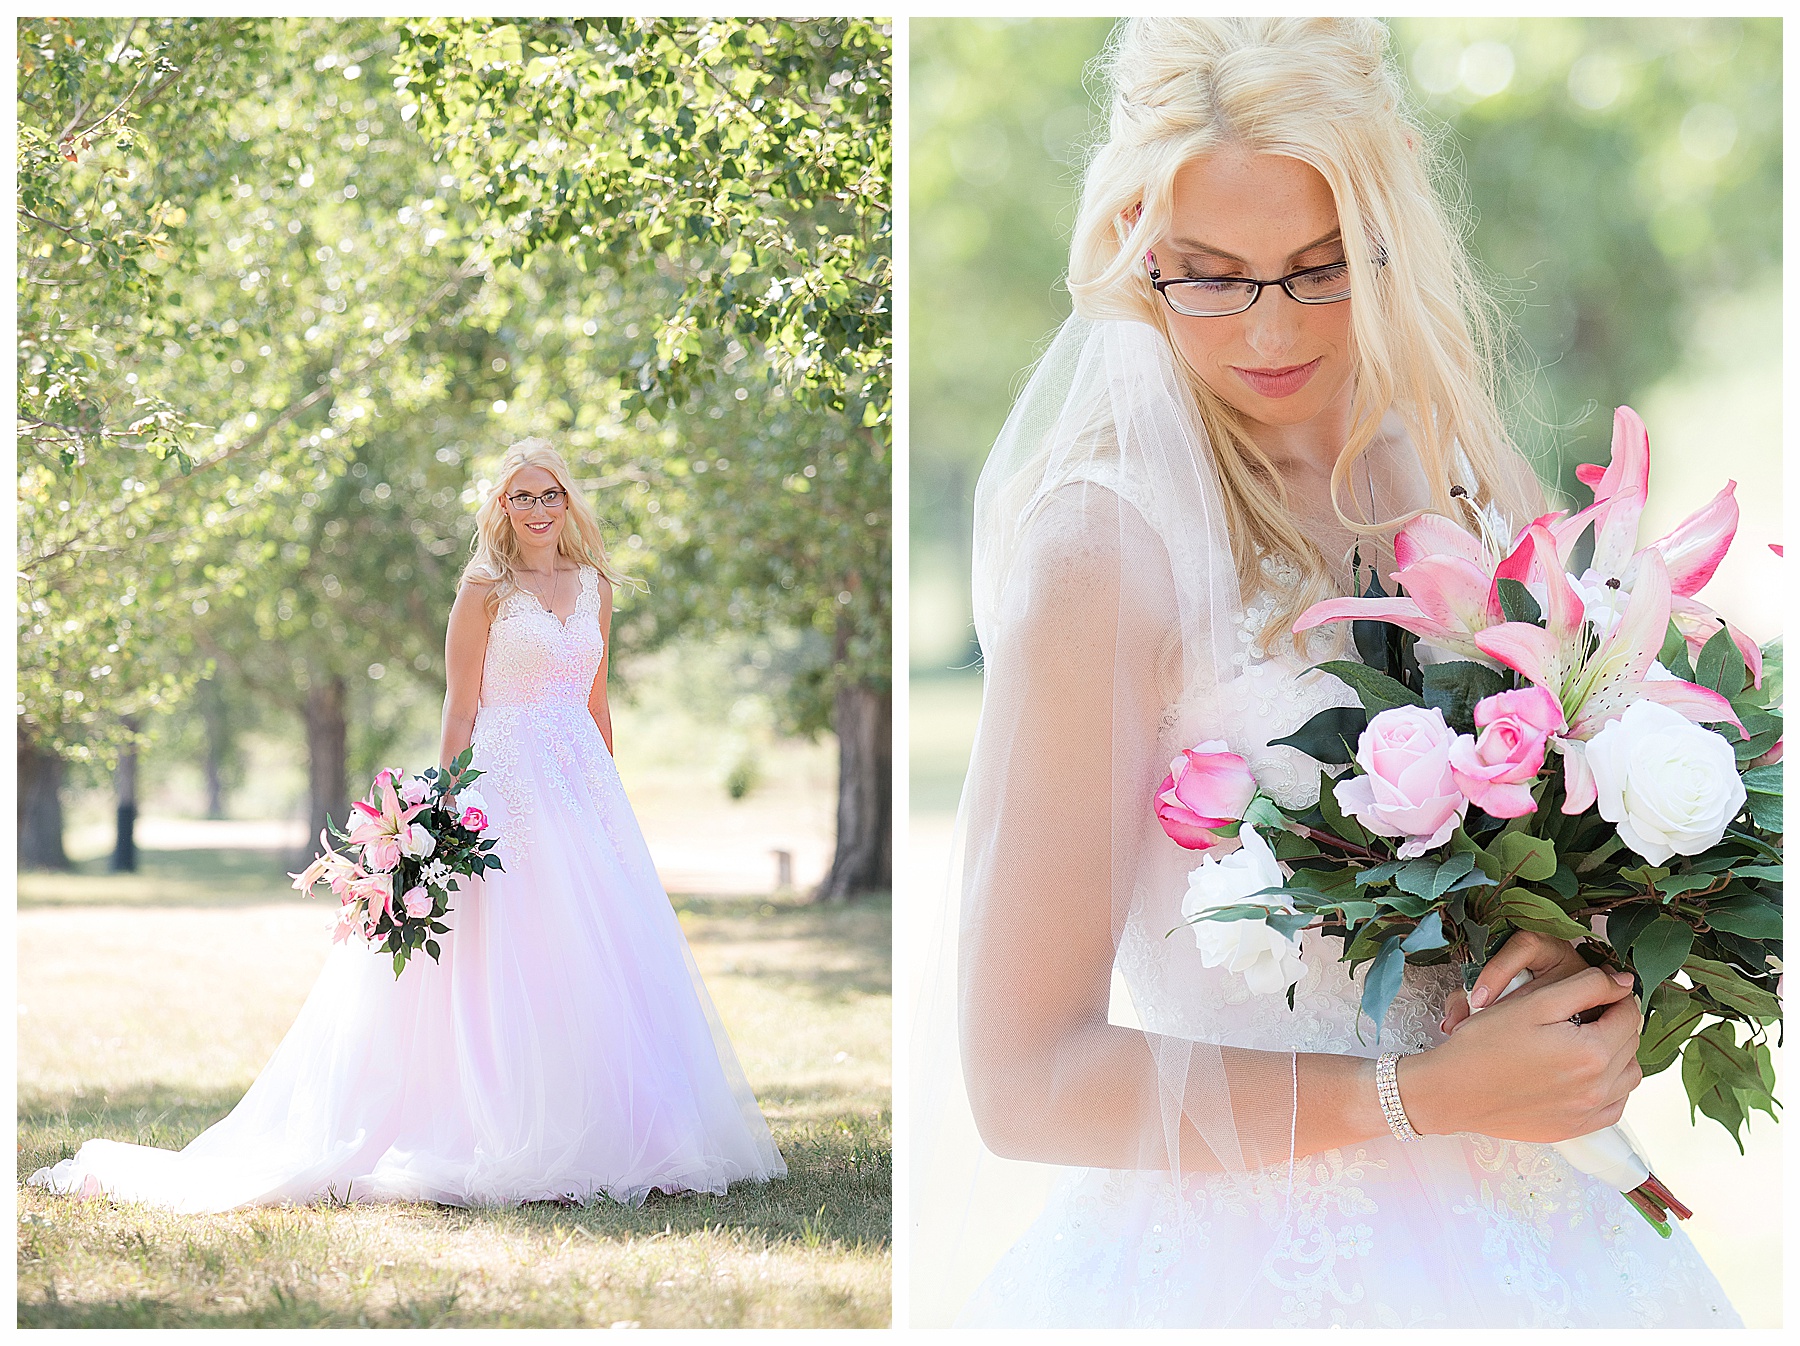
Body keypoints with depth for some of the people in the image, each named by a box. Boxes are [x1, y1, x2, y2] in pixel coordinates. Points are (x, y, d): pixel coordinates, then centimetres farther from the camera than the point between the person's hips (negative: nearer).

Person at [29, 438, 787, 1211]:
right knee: (513, 961, -8)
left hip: (585, 788, 6)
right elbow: (461, 711, -5)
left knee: (596, 961, 2)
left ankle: (603, 1138, 8)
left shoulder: (593, 587, 14)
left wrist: (609, 796, 15)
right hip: (508, 788, -6)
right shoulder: (485, 590, -2)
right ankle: (520, 1140, -6)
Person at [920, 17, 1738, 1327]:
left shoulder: (1463, 471, 0)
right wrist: (1425, 1097, -23)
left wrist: (1581, 930, -9)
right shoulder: (1104, 546, -19)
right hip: (1237, 1258, -6)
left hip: (1515, 1227, 6)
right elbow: (1024, 1083, -19)